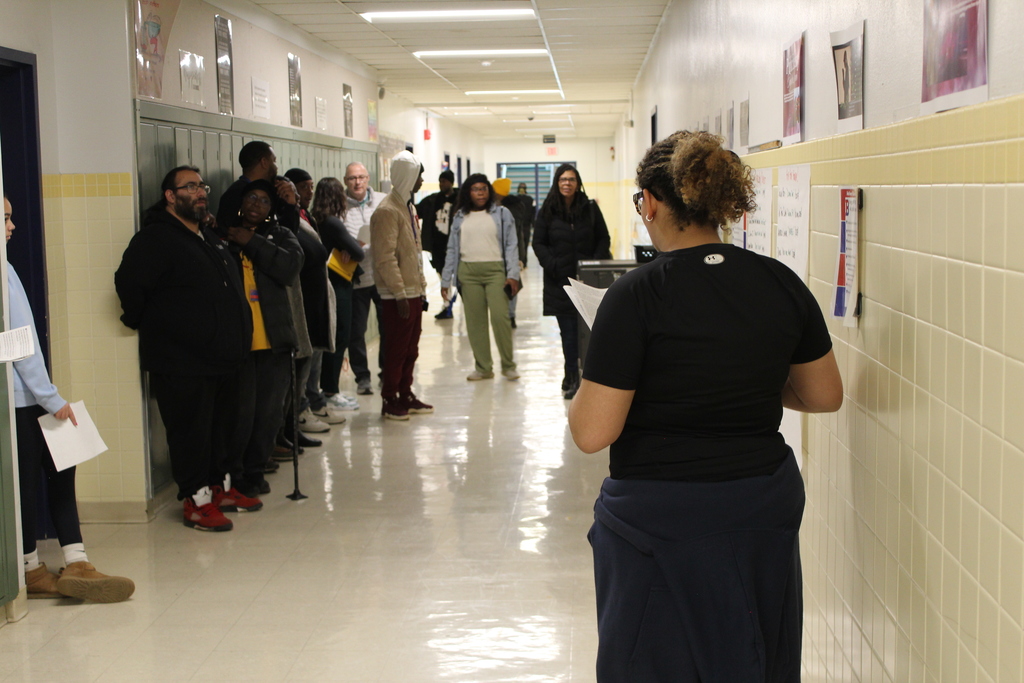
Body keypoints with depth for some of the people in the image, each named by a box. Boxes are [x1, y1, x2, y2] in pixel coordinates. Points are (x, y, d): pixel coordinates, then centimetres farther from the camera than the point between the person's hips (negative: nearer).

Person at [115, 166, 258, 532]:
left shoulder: (210, 238, 18)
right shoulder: (154, 239, -11)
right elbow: (129, 284, -19)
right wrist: (149, 325, -9)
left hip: (225, 358, 9)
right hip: (183, 362, -9)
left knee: (226, 426, 15)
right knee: (191, 431, -3)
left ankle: (224, 486, 28)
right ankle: (196, 500, 5)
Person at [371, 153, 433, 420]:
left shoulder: (408, 207, 16)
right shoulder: (388, 211, -15)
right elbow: (386, 258, -20)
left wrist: (421, 287, 16)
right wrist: (400, 294, -21)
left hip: (413, 291, 9)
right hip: (399, 295, -9)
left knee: (410, 349, 14)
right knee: (396, 349, -3)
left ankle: (405, 395, 23)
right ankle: (390, 400, 5)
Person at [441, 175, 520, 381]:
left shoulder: (502, 213, 6)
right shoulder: (460, 217, 13)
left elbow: (511, 246, 3)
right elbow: (452, 249, 14)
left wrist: (513, 274, -8)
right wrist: (446, 280, 9)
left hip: (495, 270, -3)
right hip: (468, 272, 3)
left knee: (500, 317, -12)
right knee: (475, 321, 3)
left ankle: (508, 365, 1)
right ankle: (483, 367, 12)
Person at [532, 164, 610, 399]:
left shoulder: (590, 208, 5)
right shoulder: (548, 211, 4)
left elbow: (603, 239, 8)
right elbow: (538, 243, 4)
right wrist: (552, 265, -10)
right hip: (560, 280, -1)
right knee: (568, 330, -1)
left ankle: (572, 377, 9)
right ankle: (572, 377, 5)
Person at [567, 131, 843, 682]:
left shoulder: (636, 295, -16)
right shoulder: (781, 284, -1)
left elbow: (592, 433, -17)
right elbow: (825, 396, 9)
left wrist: (585, 390, 3)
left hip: (660, 518, -5)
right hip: (764, 511, 5)